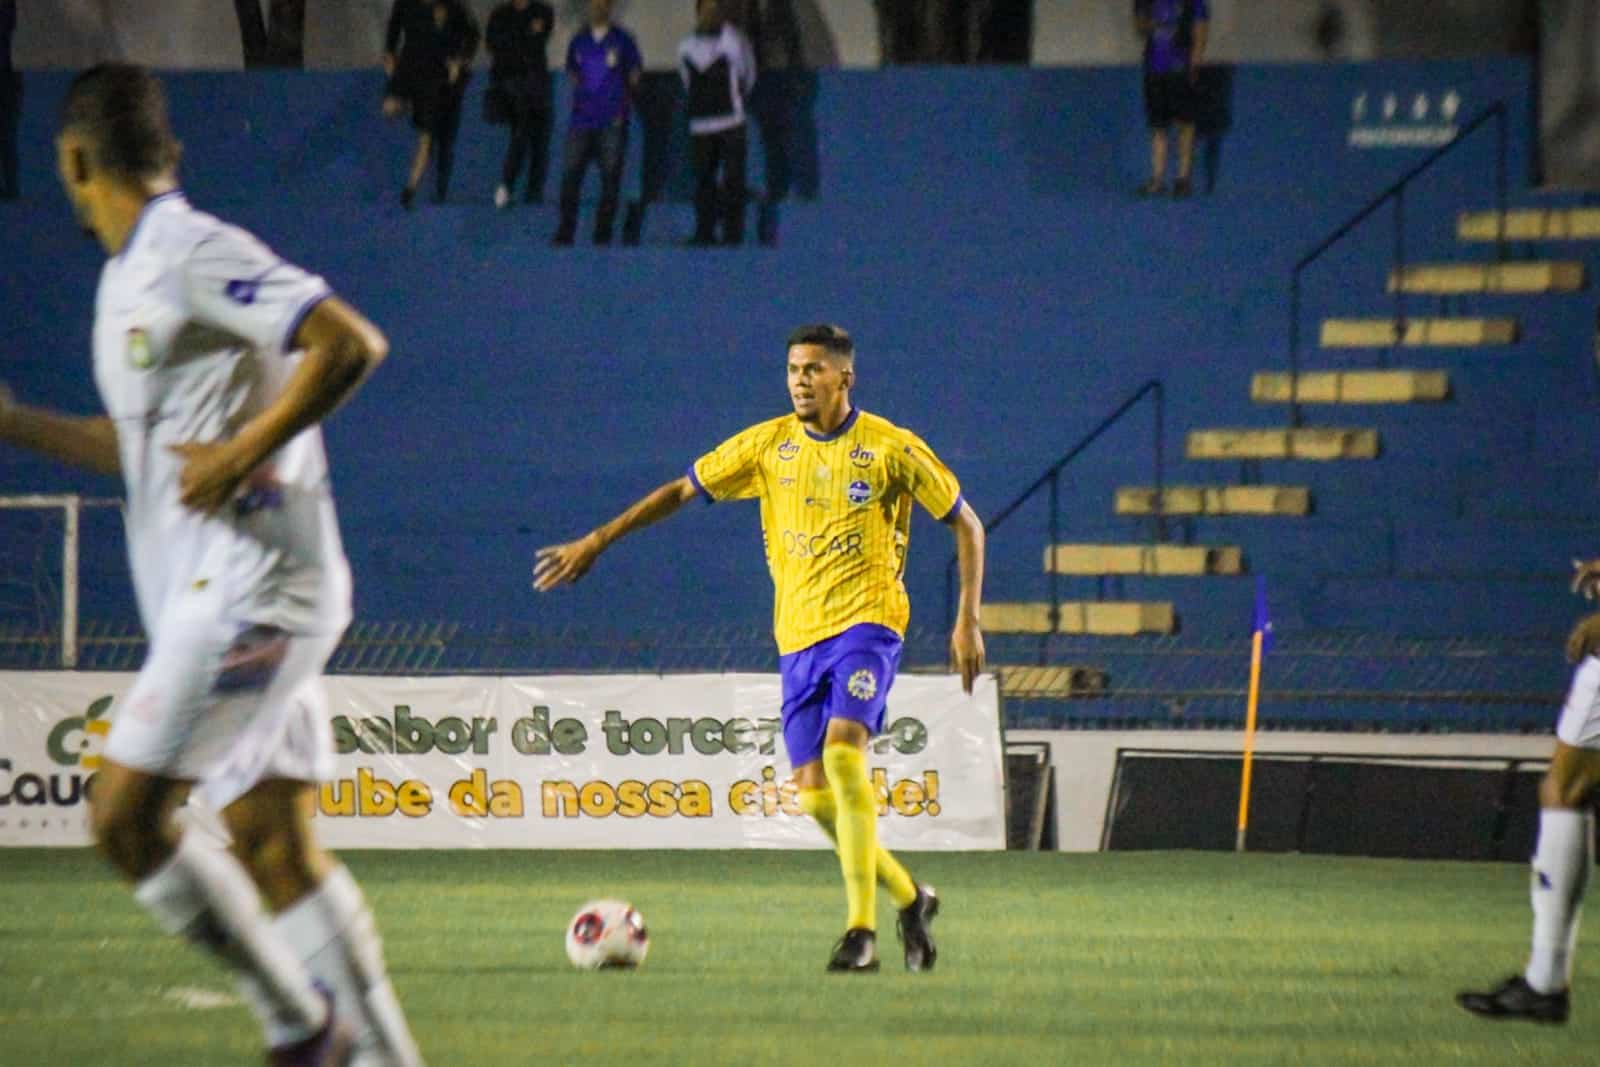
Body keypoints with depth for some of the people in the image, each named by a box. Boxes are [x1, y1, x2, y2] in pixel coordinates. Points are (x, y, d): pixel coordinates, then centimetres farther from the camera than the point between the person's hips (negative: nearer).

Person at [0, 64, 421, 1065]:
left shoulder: (195, 252, -11)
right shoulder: (134, 275, 19)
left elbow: (352, 342, -20)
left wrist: (245, 455, -20)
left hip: (247, 590, -9)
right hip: (218, 597, 9)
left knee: (125, 815, -11)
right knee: (277, 848, 5)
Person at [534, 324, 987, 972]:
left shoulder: (890, 448, -4)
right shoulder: (768, 445, 6)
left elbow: (966, 524, 4)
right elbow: (682, 491, 12)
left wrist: (968, 621, -3)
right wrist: (596, 543, 8)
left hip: (866, 624, -5)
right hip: (799, 637, 5)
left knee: (843, 753, -26)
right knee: (816, 796, -1)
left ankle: (861, 931, -25)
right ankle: (909, 900, 22)